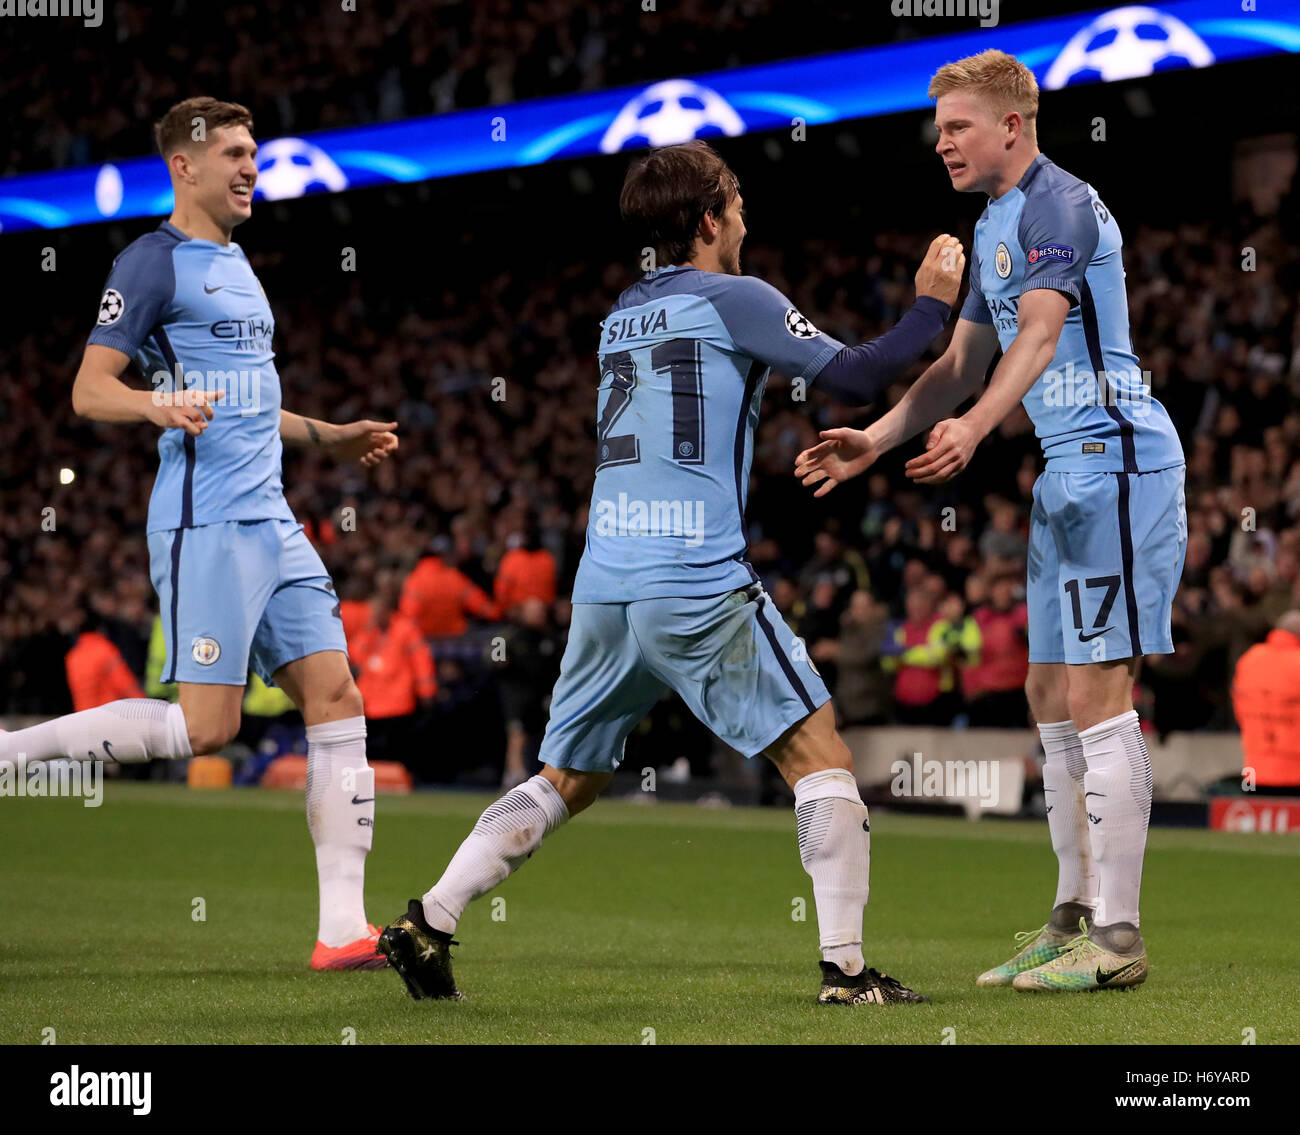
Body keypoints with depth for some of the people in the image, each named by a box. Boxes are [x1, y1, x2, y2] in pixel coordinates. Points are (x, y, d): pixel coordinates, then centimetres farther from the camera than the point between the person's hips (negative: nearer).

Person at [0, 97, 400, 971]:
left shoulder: (236, 265, 22)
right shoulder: (154, 262, -5)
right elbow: (90, 391, -10)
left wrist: (330, 438, 28)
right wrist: (158, 405, -29)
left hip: (270, 521, 8)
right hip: (205, 522, -8)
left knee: (337, 700, -1)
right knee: (206, 726, -13)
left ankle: (343, 929, -1)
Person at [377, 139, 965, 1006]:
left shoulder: (622, 313, 19)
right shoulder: (733, 298, -1)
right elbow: (855, 378, -4)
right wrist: (933, 306, 8)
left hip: (604, 584, 7)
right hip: (700, 585, -7)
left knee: (567, 781, 17)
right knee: (821, 758, 0)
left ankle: (429, 920, 7)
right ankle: (845, 967, -7)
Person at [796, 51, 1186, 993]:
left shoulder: (1060, 204, -13)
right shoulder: (996, 224, 19)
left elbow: (1040, 334, -28)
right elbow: (963, 362, 26)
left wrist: (972, 429, -42)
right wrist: (877, 440, 18)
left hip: (1112, 457, -10)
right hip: (1069, 469, 10)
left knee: (1096, 698, -11)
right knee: (1051, 695, 12)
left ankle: (1117, 937, -9)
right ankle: (1076, 917, 19)